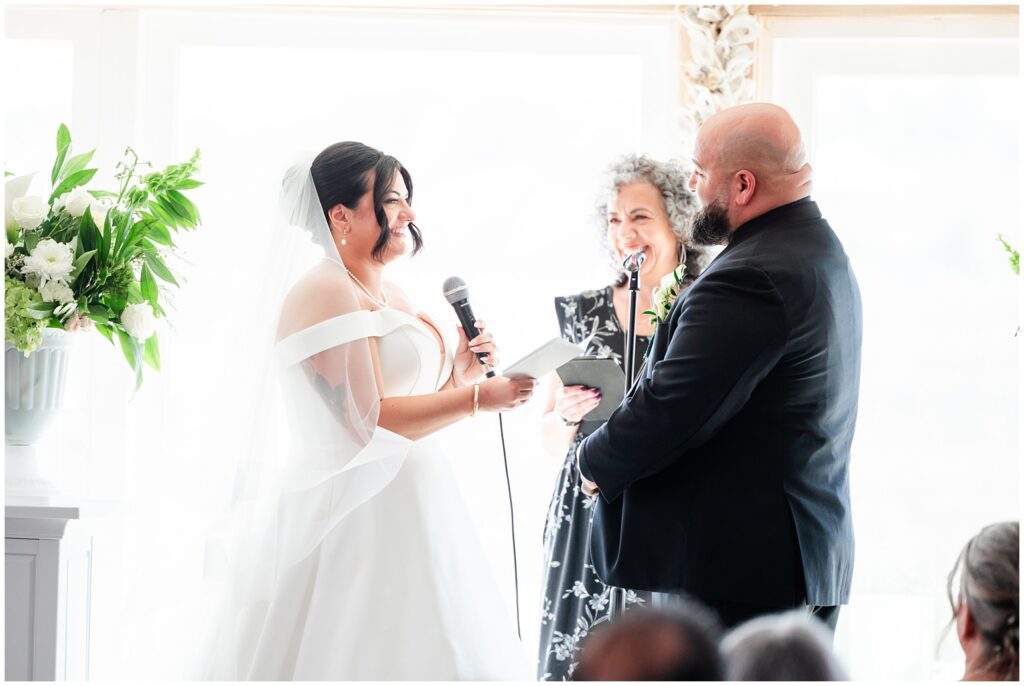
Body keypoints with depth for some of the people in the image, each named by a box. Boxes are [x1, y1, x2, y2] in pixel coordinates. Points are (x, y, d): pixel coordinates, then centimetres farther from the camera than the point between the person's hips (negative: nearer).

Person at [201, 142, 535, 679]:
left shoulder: (393, 295, 16)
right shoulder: (325, 294, -12)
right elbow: (367, 420, -20)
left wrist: (455, 374, 3)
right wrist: (476, 398, -19)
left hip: (406, 510, 9)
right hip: (355, 516, -9)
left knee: (421, 651, 8)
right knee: (366, 654, -7)